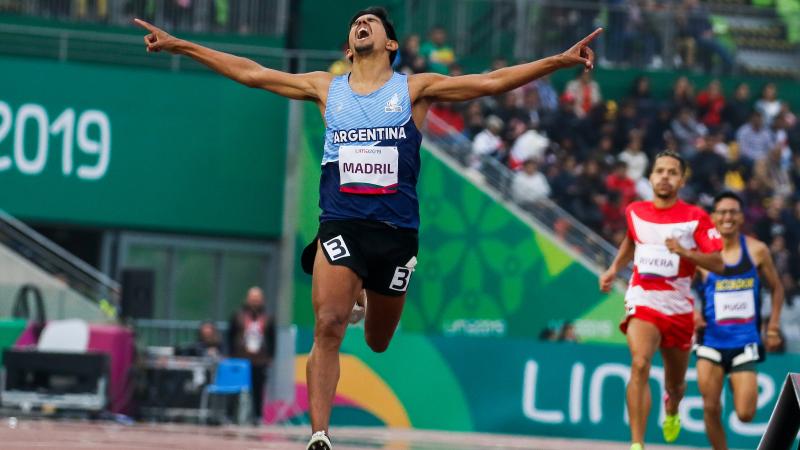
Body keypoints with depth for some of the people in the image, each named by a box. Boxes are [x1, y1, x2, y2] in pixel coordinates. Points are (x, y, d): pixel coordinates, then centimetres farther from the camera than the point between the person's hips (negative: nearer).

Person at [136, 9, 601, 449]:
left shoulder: (414, 89, 5)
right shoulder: (326, 88, 10)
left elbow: (491, 82, 0)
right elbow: (249, 72, 12)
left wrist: (561, 60, -8)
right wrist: (178, 45, 10)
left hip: (396, 230, 0)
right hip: (340, 226, 0)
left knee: (378, 343, 13)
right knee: (329, 325, -20)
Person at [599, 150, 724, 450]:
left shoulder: (696, 218, -5)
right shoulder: (635, 212, 5)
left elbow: (717, 264, -9)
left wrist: (685, 252, -24)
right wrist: (614, 269, 17)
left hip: (679, 307, 1)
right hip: (643, 301, 0)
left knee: (675, 383, 16)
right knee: (639, 365, -26)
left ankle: (671, 411, 55)